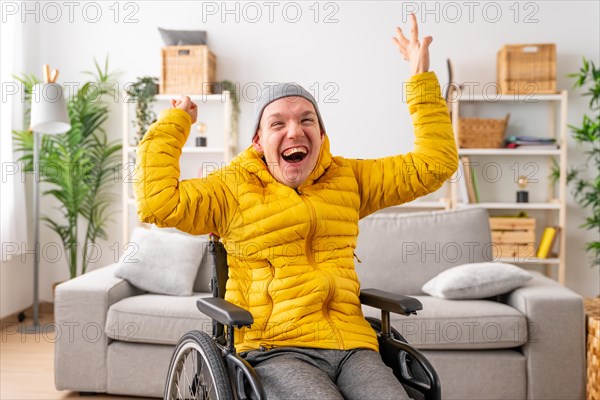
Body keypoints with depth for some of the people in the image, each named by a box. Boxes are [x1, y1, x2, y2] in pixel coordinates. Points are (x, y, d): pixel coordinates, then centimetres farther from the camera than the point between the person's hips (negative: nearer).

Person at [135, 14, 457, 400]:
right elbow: (157, 202, -11)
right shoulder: (235, 187, 4)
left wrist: (422, 79, 12)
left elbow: (434, 164, 14)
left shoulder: (348, 178, 13)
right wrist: (175, 123, 1)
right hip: (274, 349, -3)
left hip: (352, 344, 4)